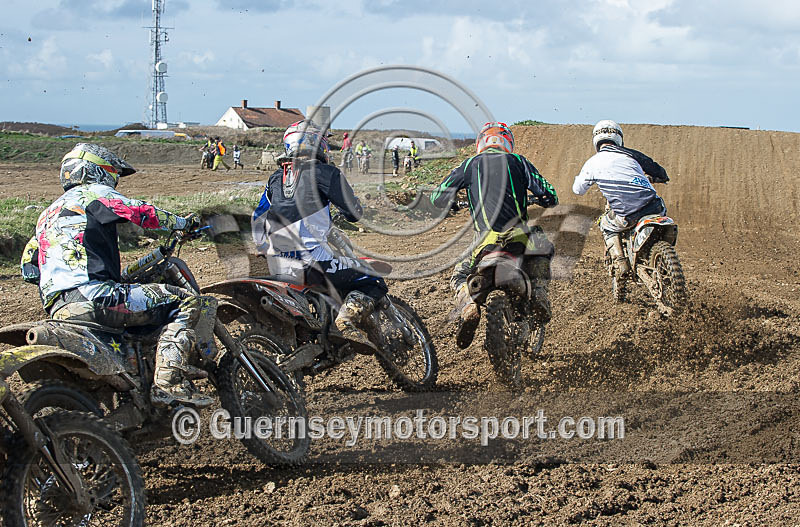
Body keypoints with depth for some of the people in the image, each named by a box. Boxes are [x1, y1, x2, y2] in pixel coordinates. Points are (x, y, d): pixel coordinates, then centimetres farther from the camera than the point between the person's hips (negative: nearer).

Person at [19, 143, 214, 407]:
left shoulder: (49, 212, 29)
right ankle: (168, 382, -25)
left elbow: (28, 264, 30)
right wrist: (184, 222, 14)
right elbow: (142, 212, -4)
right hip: (93, 295, -9)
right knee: (189, 303, -9)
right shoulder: (94, 193, 6)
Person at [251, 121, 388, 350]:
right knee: (373, 283, -2)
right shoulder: (323, 172, -2)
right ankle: (348, 318, -26)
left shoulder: (276, 177, 16)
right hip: (311, 260, -7)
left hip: (278, 266, 7)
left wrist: (267, 250, 30)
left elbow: (257, 221, 19)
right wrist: (351, 213, 23)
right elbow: (354, 211, 1)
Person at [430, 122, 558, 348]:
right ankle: (539, 295, 11)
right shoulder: (518, 162, 13)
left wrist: (450, 205, 34)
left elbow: (438, 197, 10)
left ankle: (468, 305, -14)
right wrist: (542, 200, 33)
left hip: (486, 239, -1)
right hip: (519, 234, 1)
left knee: (459, 276, 19)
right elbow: (549, 196, 8)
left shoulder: (470, 164, 13)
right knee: (542, 249, 33)